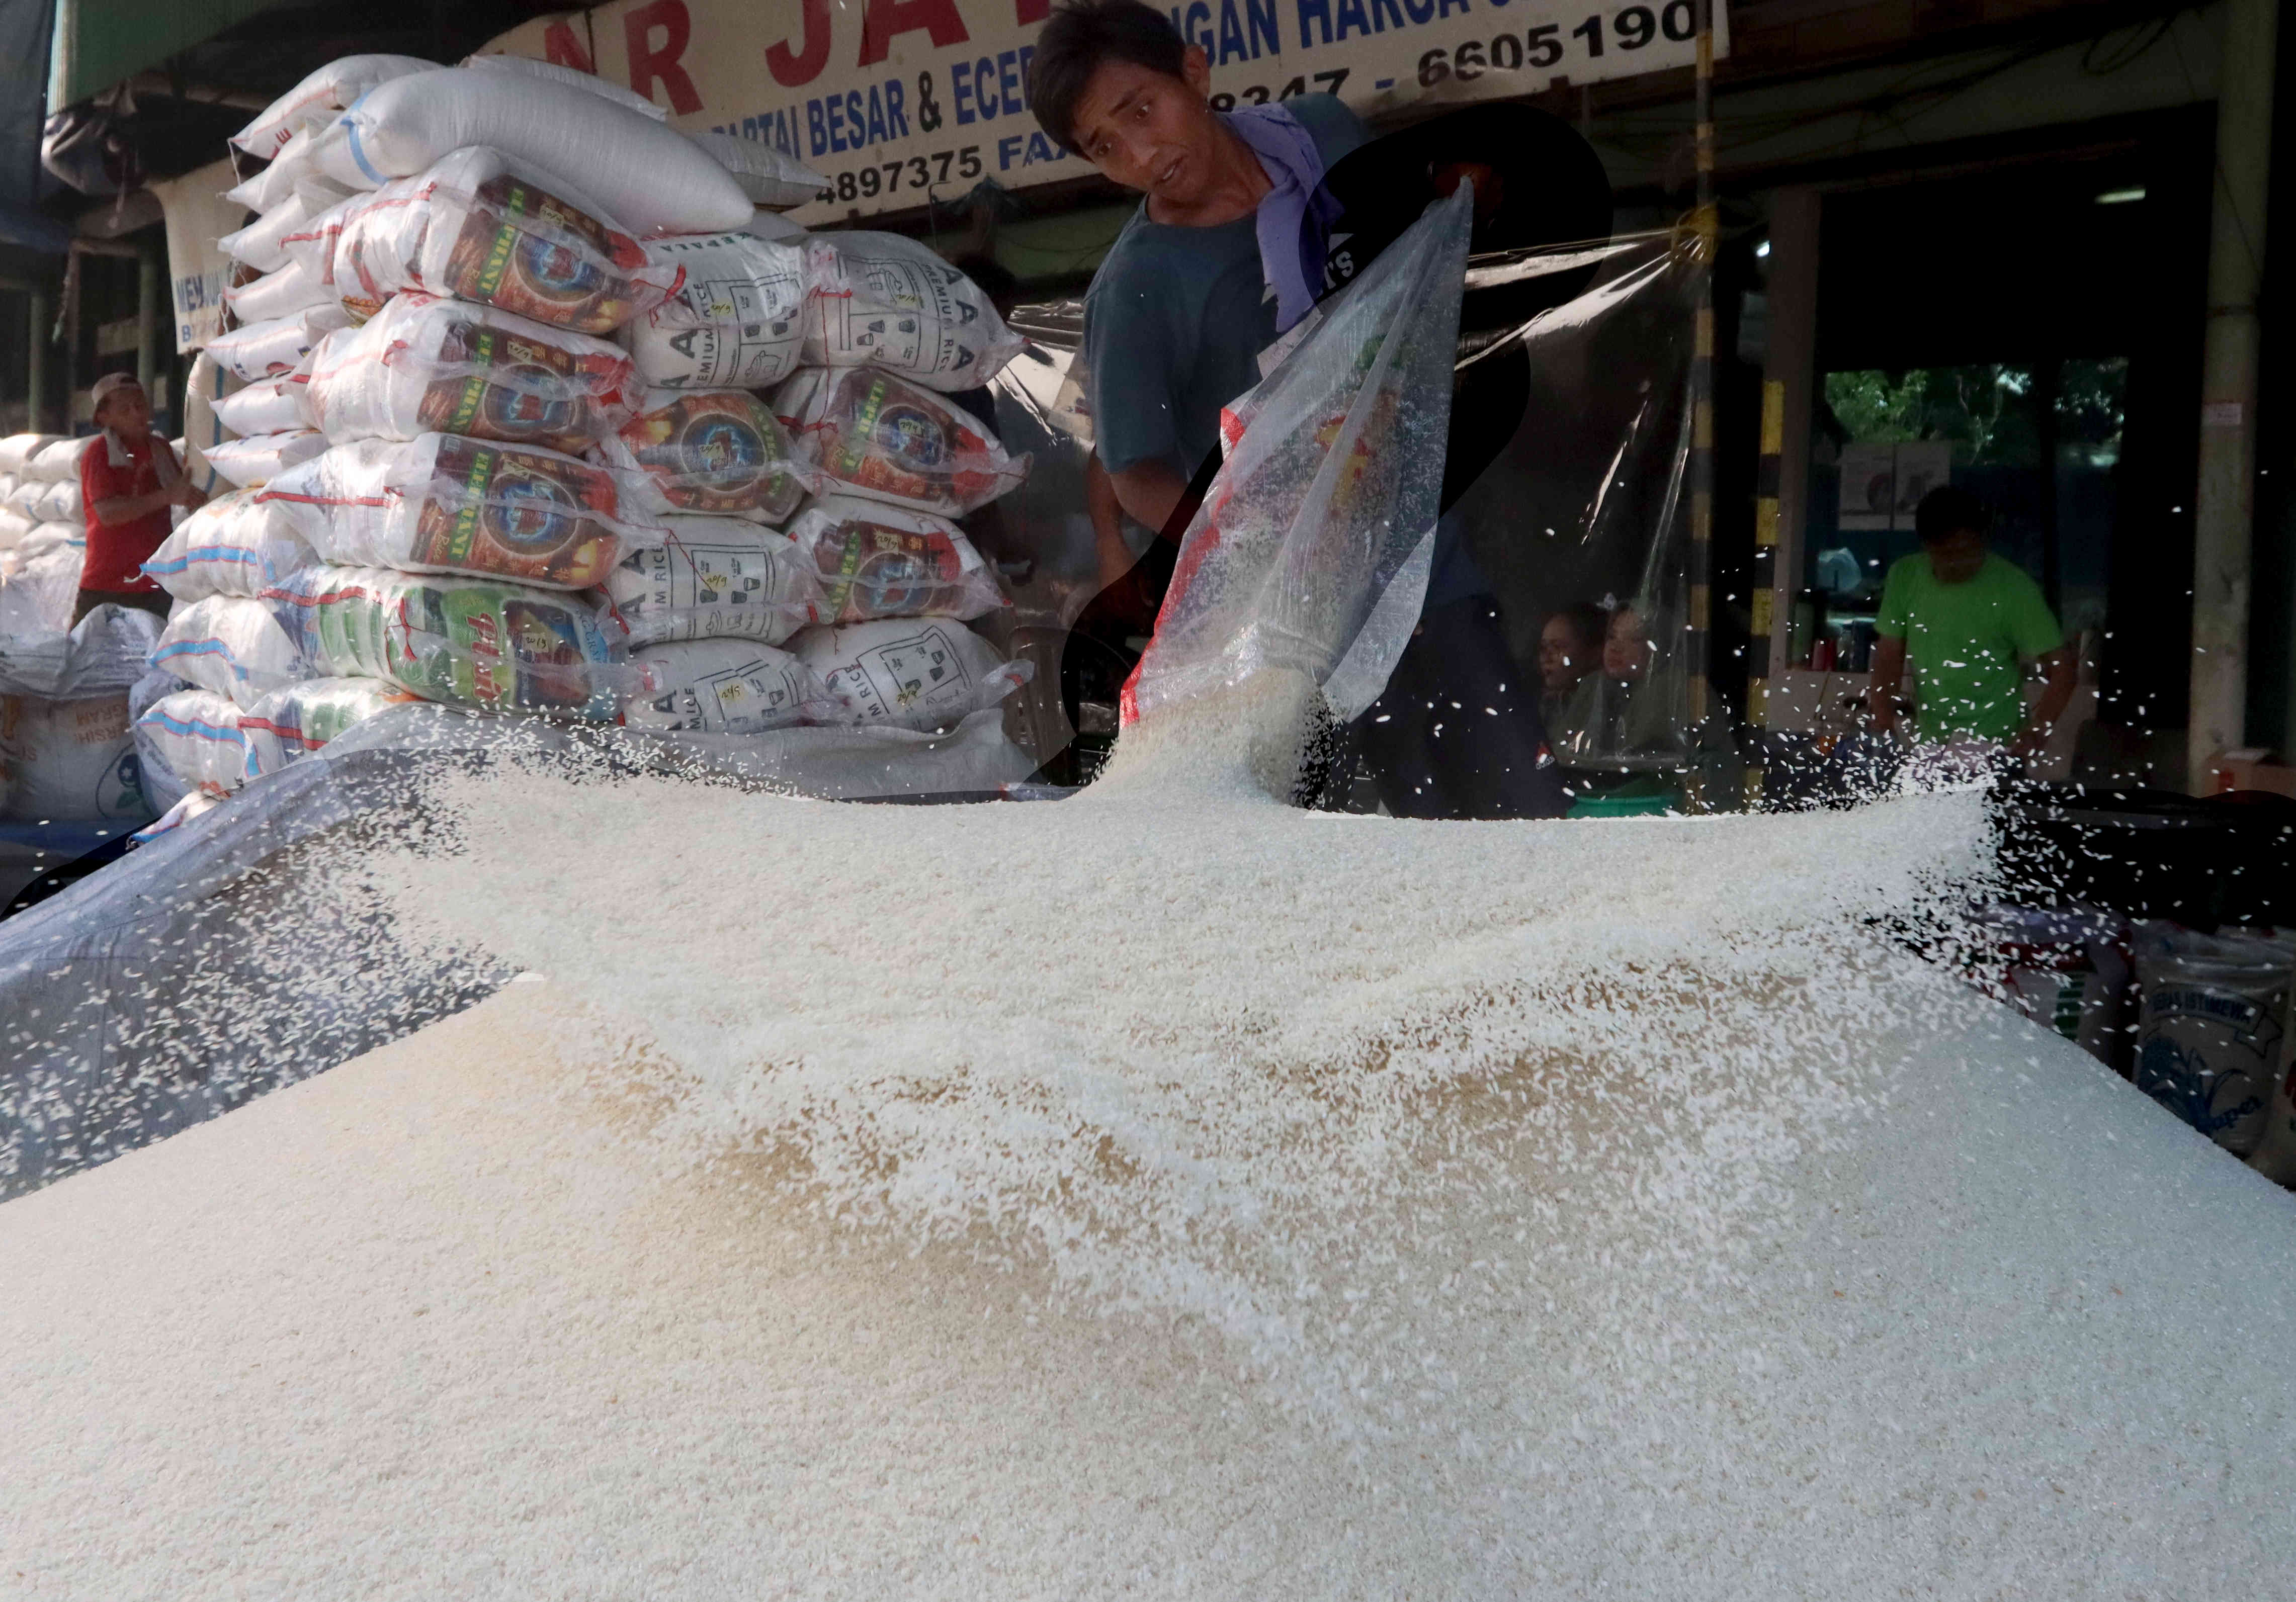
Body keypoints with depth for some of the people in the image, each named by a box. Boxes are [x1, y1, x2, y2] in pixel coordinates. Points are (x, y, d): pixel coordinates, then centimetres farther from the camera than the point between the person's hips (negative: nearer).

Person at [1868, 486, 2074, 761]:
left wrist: (2038, 730, -24)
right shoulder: (1905, 576, -3)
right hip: (1927, 746, 4)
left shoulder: (2013, 587, -14)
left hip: (1995, 749, -3)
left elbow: (2061, 667, -11)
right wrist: (1883, 717, -11)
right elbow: (1890, 653, 4)